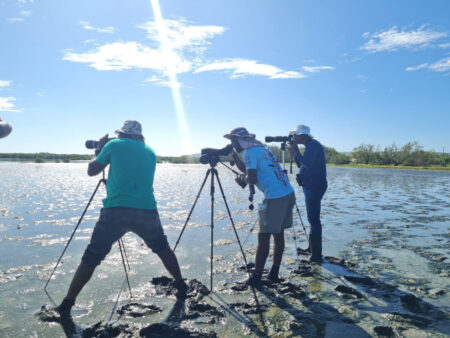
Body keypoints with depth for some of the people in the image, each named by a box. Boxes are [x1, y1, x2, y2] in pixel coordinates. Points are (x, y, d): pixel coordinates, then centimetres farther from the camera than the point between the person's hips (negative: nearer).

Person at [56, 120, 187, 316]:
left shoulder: (114, 145, 9)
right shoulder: (150, 152, 19)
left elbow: (91, 171, 15)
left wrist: (100, 149, 31)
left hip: (115, 210, -2)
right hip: (147, 210, 3)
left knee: (91, 258, 11)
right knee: (162, 248, 25)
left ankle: (67, 304, 14)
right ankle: (181, 287, 31)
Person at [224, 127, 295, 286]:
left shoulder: (250, 152, -7)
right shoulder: (262, 148, 20)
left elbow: (252, 179, -16)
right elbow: (246, 168, 30)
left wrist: (243, 179, 4)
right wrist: (234, 155, 24)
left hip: (275, 198, -9)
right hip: (288, 194, 9)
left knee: (264, 237, -1)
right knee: (278, 234, 13)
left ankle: (256, 277, 6)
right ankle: (274, 274, 22)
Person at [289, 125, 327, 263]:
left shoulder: (314, 145, -14)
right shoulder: (310, 146, 16)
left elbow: (307, 164, -24)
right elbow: (302, 165, 20)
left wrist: (296, 152, -11)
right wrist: (294, 154, 7)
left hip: (314, 187, -11)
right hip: (311, 186, 11)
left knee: (314, 220, -8)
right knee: (313, 219, 17)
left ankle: (316, 256, -4)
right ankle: (312, 249, 28)